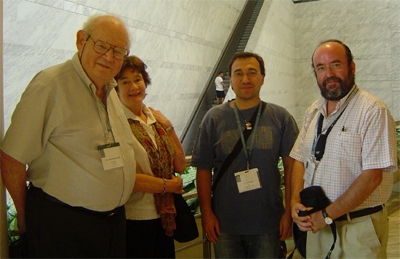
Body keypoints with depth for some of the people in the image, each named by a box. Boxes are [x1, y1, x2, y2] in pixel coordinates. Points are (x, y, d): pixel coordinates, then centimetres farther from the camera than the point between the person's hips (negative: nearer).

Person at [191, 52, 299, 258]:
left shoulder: (280, 117, -2)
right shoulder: (214, 118, -2)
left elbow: (291, 166, 0)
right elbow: (203, 169, -1)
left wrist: (289, 211, -3)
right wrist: (206, 213, -3)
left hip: (268, 223, 0)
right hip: (225, 224, 0)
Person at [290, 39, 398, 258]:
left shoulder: (373, 111, -14)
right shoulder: (313, 112, 8)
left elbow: (373, 176, -20)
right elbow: (300, 160, 9)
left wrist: (327, 215, -17)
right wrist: (295, 202, -7)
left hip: (358, 226, -6)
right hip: (317, 224, 6)